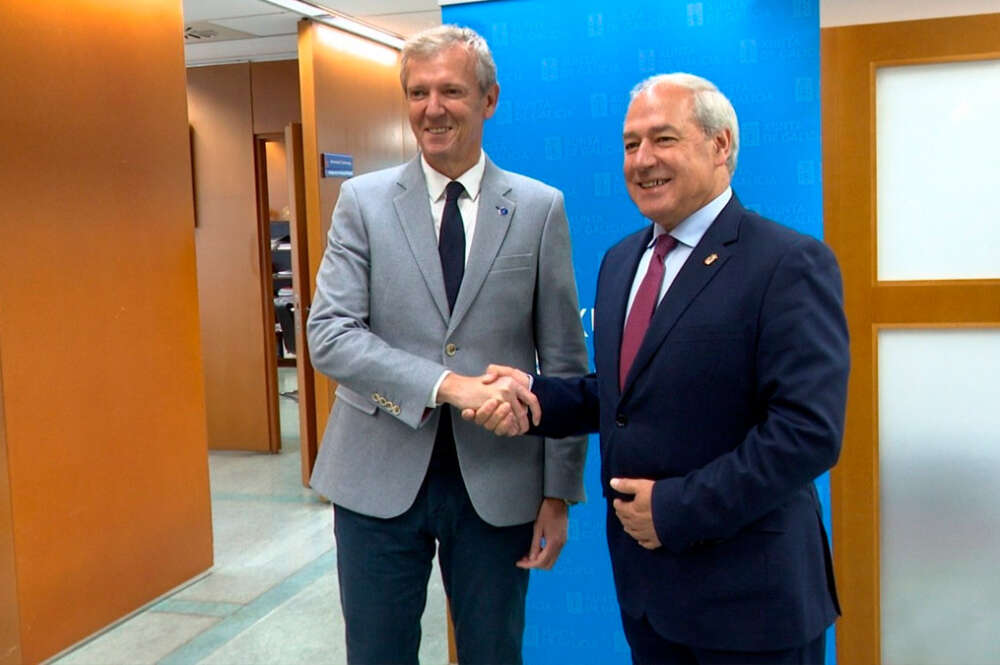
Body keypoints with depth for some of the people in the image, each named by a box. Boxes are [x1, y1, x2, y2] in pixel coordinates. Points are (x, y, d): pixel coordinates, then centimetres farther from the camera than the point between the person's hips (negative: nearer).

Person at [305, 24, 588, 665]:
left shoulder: (540, 207, 0)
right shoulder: (364, 200, 0)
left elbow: (565, 363, 1)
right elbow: (329, 335, -10)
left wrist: (559, 492, -1)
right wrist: (448, 384, -23)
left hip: (498, 484, 0)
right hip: (380, 477, 0)